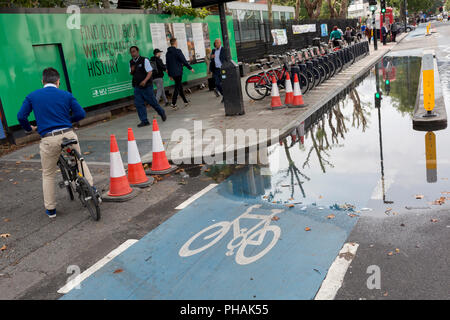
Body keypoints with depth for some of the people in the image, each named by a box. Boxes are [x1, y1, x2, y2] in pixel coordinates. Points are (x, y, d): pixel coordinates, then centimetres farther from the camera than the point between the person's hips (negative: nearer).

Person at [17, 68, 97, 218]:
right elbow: (81, 113, 3)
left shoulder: (32, 96, 7)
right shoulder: (66, 95, 8)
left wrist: (29, 129, 19)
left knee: (48, 174, 13)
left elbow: (21, 116, 0)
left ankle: (50, 209, 19)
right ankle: (92, 188, 29)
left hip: (49, 139, -1)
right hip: (68, 134, 1)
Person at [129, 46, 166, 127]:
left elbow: (150, 72, -12)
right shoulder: (131, 62, 9)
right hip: (137, 86, 5)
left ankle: (162, 113, 28)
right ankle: (144, 121, 6)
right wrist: (132, 71, -4)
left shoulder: (144, 60, -8)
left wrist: (145, 81, -26)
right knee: (138, 104, -1)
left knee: (152, 102, 3)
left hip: (146, 86, -5)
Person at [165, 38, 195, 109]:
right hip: (178, 72, -7)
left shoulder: (167, 53, 11)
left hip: (172, 73, 7)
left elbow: (167, 64, 16)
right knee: (177, 87, -4)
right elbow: (184, 61, -13)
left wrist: (170, 74, 23)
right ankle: (173, 103, -10)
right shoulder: (177, 51, -12)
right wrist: (190, 68, -3)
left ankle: (185, 101, 23)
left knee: (180, 86, 16)